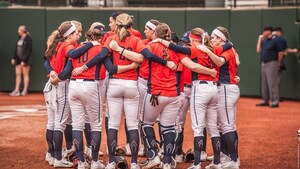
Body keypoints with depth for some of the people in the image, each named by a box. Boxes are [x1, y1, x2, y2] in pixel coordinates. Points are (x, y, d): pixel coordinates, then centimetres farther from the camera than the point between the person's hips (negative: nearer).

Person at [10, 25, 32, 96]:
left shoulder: (28, 39, -13)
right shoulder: (19, 38, 11)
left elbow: (28, 50, -16)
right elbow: (16, 48, 15)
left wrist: (24, 60, -20)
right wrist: (14, 58, 11)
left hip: (25, 59, -8)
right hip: (18, 58, 8)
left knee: (25, 74, 1)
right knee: (18, 74, 6)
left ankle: (25, 90, 7)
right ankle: (16, 90, 8)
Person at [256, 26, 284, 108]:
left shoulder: (275, 41, -9)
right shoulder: (263, 41, 14)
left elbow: (280, 53, -10)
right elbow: (258, 50, 9)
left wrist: (277, 63, -6)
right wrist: (259, 40, 8)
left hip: (271, 64, -8)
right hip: (263, 64, 8)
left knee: (272, 83, -11)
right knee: (264, 83, 12)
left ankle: (275, 101, -11)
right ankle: (265, 100, 19)